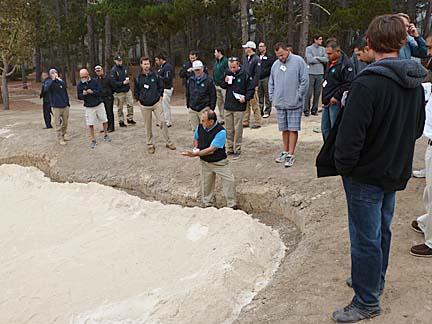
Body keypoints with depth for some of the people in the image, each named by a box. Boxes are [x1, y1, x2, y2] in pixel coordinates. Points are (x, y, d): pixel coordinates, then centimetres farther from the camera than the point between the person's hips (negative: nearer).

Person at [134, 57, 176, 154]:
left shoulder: (155, 75, -1)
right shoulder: (138, 77, -2)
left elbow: (161, 86, 8)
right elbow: (136, 90, 9)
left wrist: (160, 96, 1)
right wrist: (139, 100, 3)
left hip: (156, 103, 0)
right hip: (145, 106, 0)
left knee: (162, 122, -4)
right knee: (147, 126, 7)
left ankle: (168, 142, 7)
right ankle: (150, 144, 19)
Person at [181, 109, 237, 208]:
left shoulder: (221, 131, -24)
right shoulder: (200, 127, -6)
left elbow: (211, 150, -26)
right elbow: (196, 139, 18)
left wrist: (195, 154, -27)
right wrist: (196, 147, -3)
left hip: (220, 162, -4)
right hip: (205, 162, 4)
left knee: (229, 181, -8)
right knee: (206, 184, 11)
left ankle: (232, 205, 8)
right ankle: (208, 205, 31)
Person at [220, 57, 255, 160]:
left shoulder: (244, 74, -9)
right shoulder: (227, 73, 5)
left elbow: (251, 88, -4)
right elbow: (222, 86, 16)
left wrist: (246, 98, -15)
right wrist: (225, 82, -5)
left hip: (239, 106, -5)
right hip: (228, 106, 5)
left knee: (238, 130, -1)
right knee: (229, 130, 11)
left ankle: (237, 150, 8)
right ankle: (229, 149, 21)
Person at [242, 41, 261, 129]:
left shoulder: (256, 59, -8)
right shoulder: (245, 58, 14)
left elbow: (257, 74, -12)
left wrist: (254, 85, -17)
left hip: (252, 86, -7)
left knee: (254, 105, -2)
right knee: (245, 105, 12)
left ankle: (257, 122, 5)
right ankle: (245, 122, 19)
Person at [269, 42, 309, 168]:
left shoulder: (298, 61, -6)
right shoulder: (275, 64, 10)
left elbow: (305, 81, -9)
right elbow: (271, 83, 18)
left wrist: (298, 96, -11)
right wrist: (272, 97, 8)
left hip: (294, 104, -5)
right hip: (280, 104, 5)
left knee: (293, 129, -2)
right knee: (284, 129, 13)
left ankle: (290, 155, 3)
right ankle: (285, 152, 25)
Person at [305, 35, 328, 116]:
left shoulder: (323, 49, 12)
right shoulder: (309, 48, 2)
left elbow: (326, 59, 1)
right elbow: (309, 60, -12)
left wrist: (317, 57, -8)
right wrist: (321, 60, -3)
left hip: (320, 73, 4)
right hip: (311, 73, -3)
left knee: (317, 93, 5)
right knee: (309, 93, -4)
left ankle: (314, 110, 13)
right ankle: (306, 110, 3)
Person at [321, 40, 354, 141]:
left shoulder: (345, 64, -14)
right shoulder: (330, 62, 14)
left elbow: (348, 84, -21)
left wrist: (336, 97, -20)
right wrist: (325, 97, 16)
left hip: (336, 103, -9)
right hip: (327, 102, 10)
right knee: (325, 128, 15)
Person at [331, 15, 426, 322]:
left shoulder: (368, 82, -24)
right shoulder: (416, 82, 1)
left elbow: (350, 135, -25)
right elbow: (418, 128, 12)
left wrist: (344, 166, -10)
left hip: (367, 175, -8)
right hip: (397, 172, 8)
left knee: (365, 239, 4)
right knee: (382, 230, 23)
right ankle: (375, 280, 41)